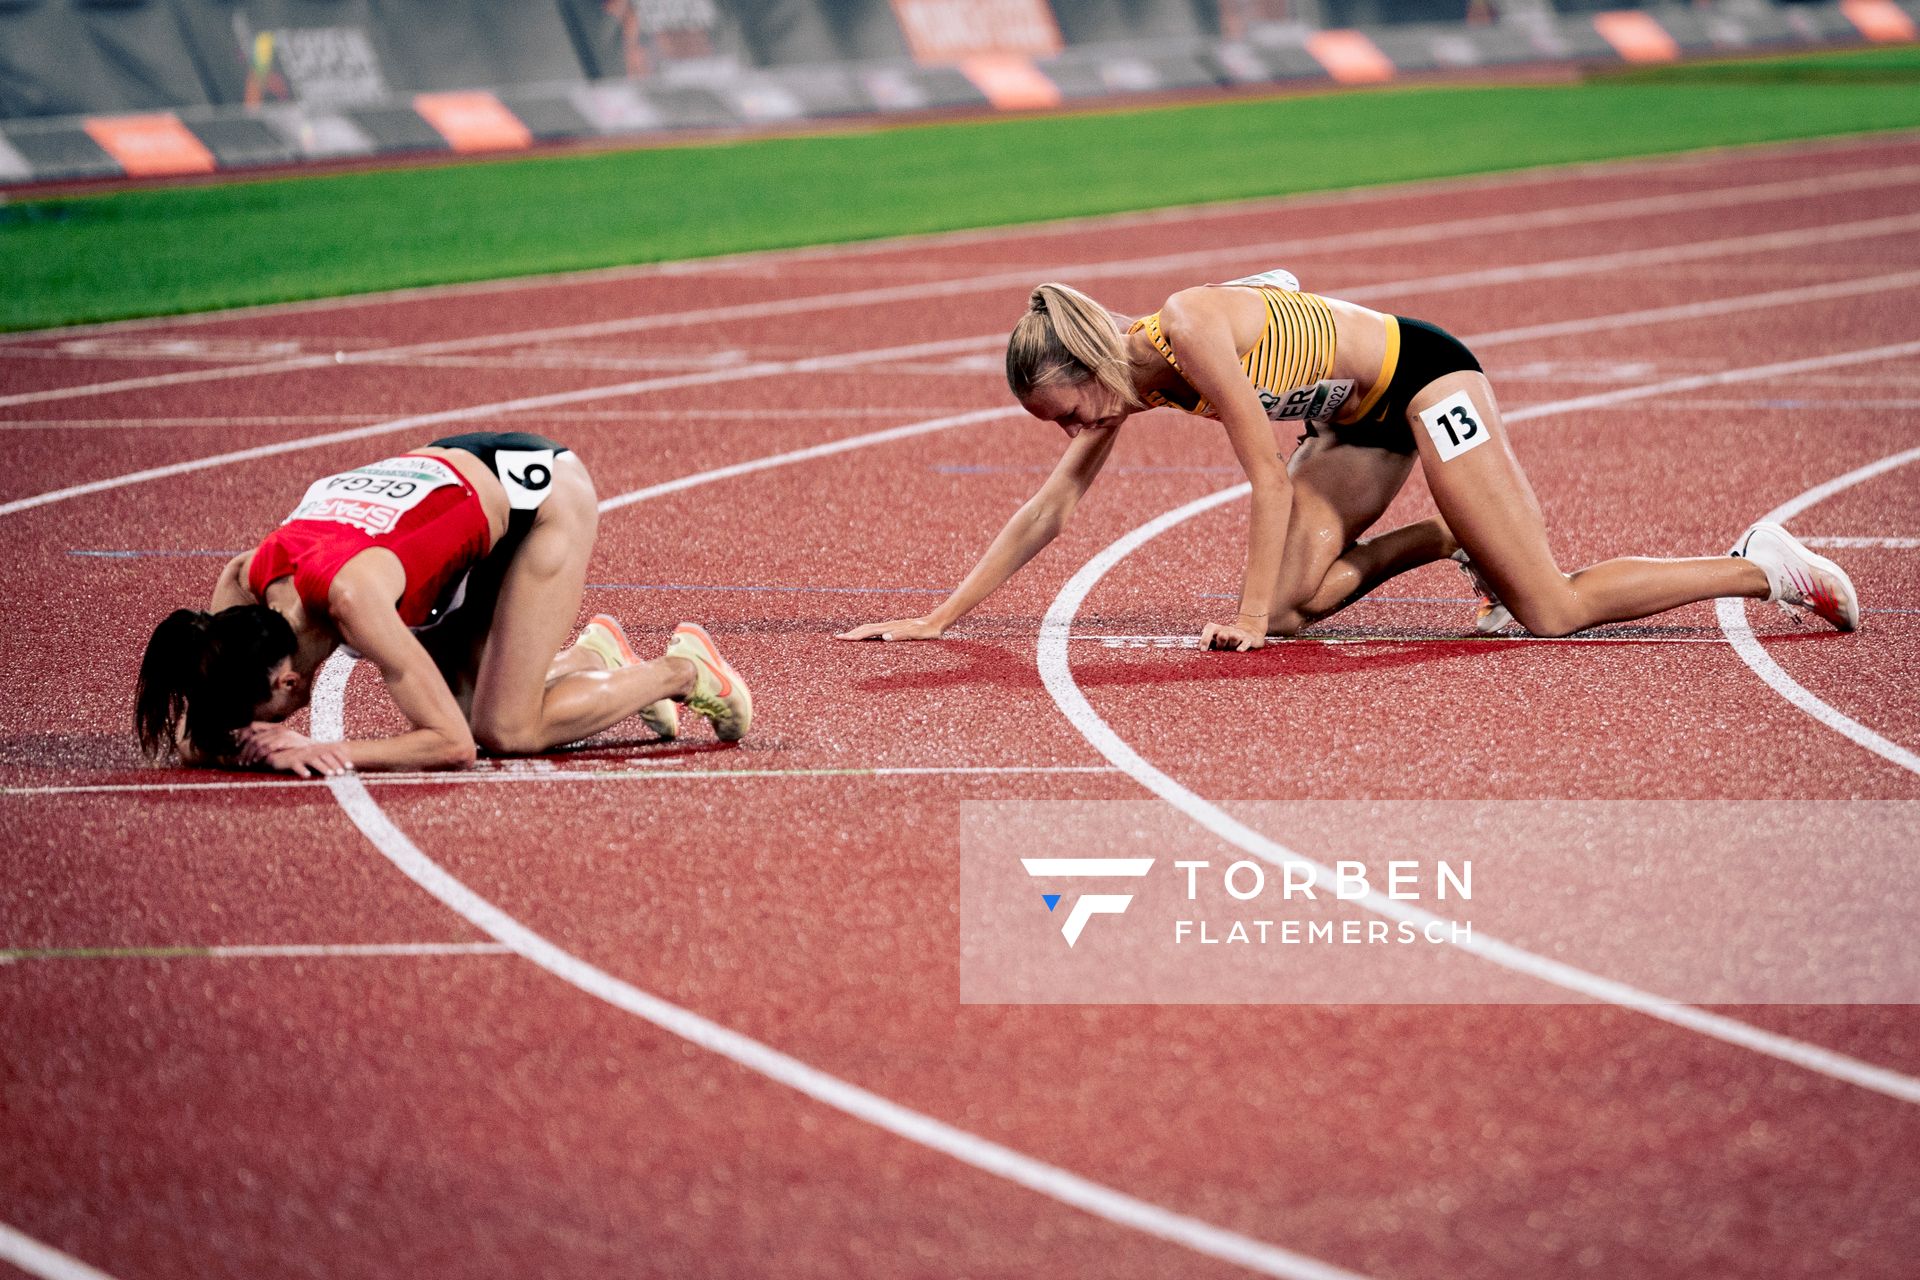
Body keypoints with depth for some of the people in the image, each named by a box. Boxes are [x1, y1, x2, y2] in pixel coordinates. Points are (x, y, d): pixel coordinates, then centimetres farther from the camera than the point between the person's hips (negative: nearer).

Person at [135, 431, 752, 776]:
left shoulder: (350, 594, -39)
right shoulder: (244, 583, -20)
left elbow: (454, 744, -35)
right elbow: (190, 740, -9)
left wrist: (322, 753, -40)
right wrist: (240, 744, -31)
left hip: (536, 487, -7)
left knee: (505, 731, -13)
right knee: (466, 708, -1)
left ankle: (684, 670, 7)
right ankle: (592, 656, 24)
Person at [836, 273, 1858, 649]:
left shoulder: (1191, 328, -27)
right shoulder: (1123, 371, -2)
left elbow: (1268, 477, -25)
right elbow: (1049, 508, 4)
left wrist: (1250, 618, -24)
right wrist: (938, 620, 1)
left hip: (1422, 377, -9)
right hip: (1361, 419, 9)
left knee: (1552, 612, -12)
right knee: (1291, 601, -5)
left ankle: (1763, 567, 0)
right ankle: (1452, 540, 16)